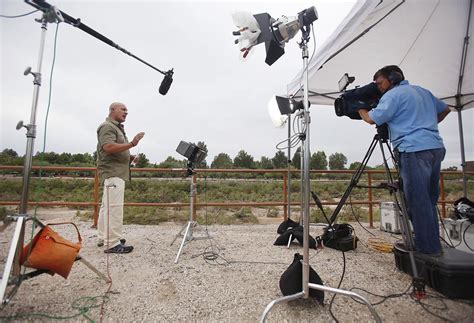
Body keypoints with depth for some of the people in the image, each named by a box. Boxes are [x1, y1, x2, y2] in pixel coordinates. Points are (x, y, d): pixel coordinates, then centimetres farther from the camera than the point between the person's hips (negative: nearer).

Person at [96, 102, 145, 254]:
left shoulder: (117, 127, 24)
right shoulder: (107, 126, -7)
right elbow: (108, 147, -23)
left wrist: (130, 158, 13)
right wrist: (132, 144, -26)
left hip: (116, 173, 11)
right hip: (113, 173, -11)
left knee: (107, 206, 14)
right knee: (114, 207, -13)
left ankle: (104, 238, 23)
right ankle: (112, 244, -10)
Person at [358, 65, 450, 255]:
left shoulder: (393, 94, -2)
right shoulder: (423, 91, 24)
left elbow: (372, 119, -10)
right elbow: (445, 109, 34)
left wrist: (359, 108, 7)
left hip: (414, 150, -9)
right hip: (436, 148, 9)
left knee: (418, 201, -5)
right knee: (429, 200, 14)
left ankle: (427, 249, -1)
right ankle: (433, 245, 21)